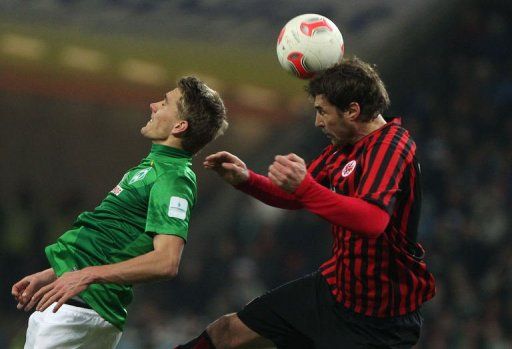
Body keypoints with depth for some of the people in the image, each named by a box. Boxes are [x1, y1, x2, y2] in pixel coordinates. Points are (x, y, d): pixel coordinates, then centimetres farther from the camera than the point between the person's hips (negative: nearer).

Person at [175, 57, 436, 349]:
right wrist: (246, 180, 2)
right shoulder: (341, 149, 7)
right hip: (334, 287, 9)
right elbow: (296, 198, 20)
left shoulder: (391, 145, -22)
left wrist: (304, 187, -44)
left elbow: (373, 220, -38)